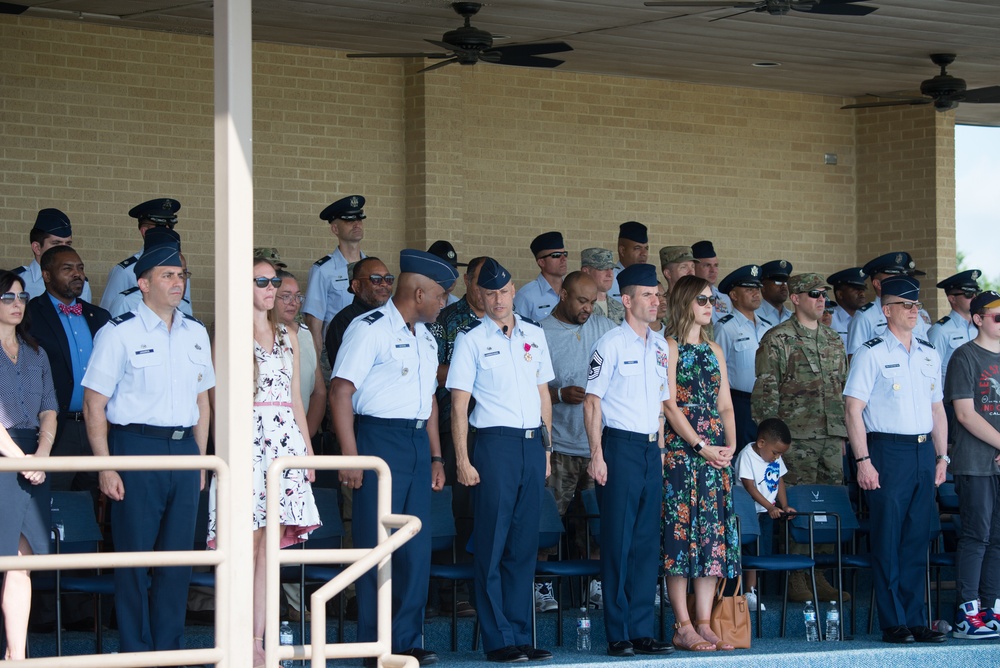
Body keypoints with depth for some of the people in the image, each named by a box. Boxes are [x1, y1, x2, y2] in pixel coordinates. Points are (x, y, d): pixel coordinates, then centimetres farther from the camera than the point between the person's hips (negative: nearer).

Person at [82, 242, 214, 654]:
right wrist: (105, 467, -11)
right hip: (136, 445, -5)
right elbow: (94, 405, -5)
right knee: (135, 553, -1)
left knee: (179, 555, 6)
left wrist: (200, 459, 13)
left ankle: (170, 649, 15)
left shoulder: (196, 334, 13)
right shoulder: (119, 333, -4)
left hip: (184, 447, 5)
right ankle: (136, 653, 7)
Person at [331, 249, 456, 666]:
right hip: (379, 440, -8)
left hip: (418, 444, 8)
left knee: (416, 548, 6)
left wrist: (436, 456, 19)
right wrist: (350, 456, -18)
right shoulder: (370, 329, -8)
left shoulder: (425, 338, 18)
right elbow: (341, 391, -14)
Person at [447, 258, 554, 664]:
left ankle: (520, 636, 13)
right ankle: (498, 640, 1)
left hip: (532, 444, 5)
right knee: (492, 545, -3)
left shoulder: (534, 335, 13)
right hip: (495, 443, -5)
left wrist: (547, 448, 13)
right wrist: (462, 460, -9)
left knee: (525, 545, 7)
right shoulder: (471, 340, 0)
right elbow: (459, 405, -2)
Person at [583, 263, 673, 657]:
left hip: (652, 448, 6)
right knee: (618, 542, -4)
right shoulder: (611, 344, -5)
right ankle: (618, 635, -1)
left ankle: (642, 631, 12)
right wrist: (597, 455, -13)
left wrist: (663, 449, 12)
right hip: (620, 445, -6)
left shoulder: (659, 345, 14)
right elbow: (592, 402, -7)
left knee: (646, 541, 7)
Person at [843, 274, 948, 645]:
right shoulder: (871, 353, -4)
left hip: (923, 452, 6)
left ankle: (916, 621, 14)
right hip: (887, 450, -6)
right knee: (888, 541, -3)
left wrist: (942, 456, 12)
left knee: (917, 540, 8)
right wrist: (863, 461, -15)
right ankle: (893, 624, 2)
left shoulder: (929, 354, 14)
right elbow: (854, 409, -9)